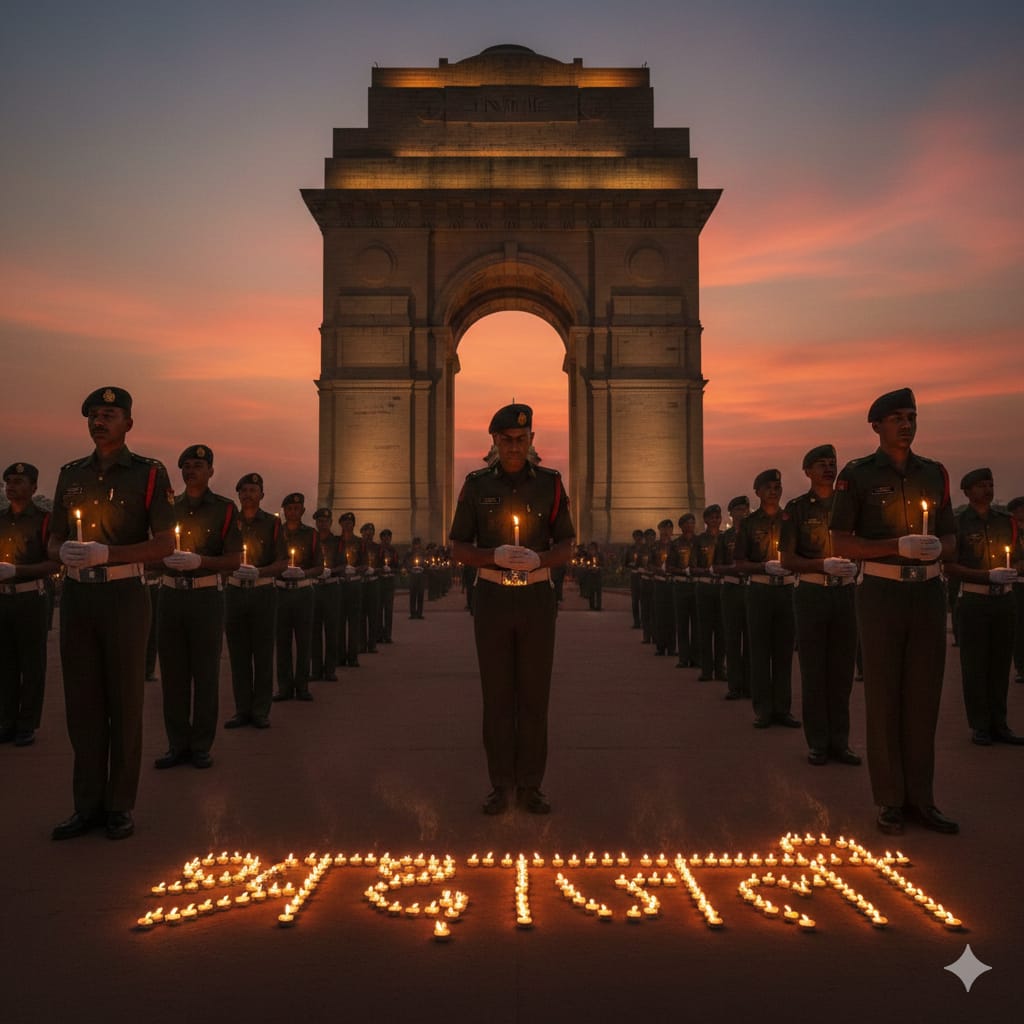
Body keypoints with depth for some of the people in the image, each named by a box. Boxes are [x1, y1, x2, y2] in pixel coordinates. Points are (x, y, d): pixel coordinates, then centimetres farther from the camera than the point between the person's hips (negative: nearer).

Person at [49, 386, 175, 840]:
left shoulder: (149, 473, -1)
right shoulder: (71, 474, 13)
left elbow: (165, 543, -6)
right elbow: (54, 537, 17)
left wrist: (106, 554, -18)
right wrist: (63, 551, -7)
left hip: (123, 594, -4)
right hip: (77, 594, 5)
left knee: (124, 700, 1)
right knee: (81, 700, 7)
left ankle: (119, 805, 11)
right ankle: (88, 805, 17)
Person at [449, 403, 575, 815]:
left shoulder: (550, 484, 3)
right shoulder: (476, 486, 2)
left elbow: (566, 546, 4)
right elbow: (458, 548, 2)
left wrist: (538, 559, -17)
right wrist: (496, 557, -17)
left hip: (537, 598, 0)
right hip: (493, 597, 0)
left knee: (534, 695, 4)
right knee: (497, 695, 4)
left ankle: (530, 786, 15)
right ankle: (501, 786, 14)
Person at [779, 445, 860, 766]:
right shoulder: (797, 508, 2)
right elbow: (787, 560, -3)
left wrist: (854, 565, -7)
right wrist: (825, 565, -18)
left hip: (845, 592, 3)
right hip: (812, 593, -3)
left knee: (842, 669, 6)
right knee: (813, 670, 1)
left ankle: (839, 741, 14)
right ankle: (817, 742, 9)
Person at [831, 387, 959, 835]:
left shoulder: (934, 473, 11)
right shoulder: (857, 475, -1)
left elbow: (950, 537, 15)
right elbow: (841, 544, -5)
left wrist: (937, 547, -8)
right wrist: (898, 546, -17)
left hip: (929, 592, 4)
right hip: (882, 592, -4)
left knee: (924, 696, 7)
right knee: (883, 695, 1)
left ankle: (921, 798, 16)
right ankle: (890, 801, 9)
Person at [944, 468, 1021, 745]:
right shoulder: (958, 523, -3)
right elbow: (950, 568, -7)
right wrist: (989, 575, -15)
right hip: (974, 600, -4)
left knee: (1001, 661, 7)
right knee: (975, 663, 0)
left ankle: (998, 724, 16)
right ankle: (979, 726, 8)